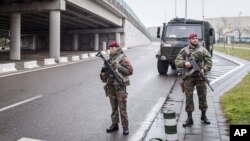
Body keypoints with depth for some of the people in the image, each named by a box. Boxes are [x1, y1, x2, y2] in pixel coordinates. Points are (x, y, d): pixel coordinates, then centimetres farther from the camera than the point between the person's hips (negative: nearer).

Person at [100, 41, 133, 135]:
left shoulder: (122, 58, -8)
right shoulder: (110, 59, 13)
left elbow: (130, 71, -14)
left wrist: (119, 67, -22)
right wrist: (104, 71, 3)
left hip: (120, 86, -7)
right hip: (111, 86, 7)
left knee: (122, 108, -3)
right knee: (114, 107, 13)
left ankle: (125, 127, 5)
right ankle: (114, 125, 23)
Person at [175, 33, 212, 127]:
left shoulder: (203, 50, 6)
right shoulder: (184, 51, 5)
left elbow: (209, 62, 5)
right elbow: (177, 62, 0)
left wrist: (204, 69, -12)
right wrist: (184, 63, -20)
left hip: (200, 76, 1)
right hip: (188, 77, -1)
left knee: (202, 96, 8)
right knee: (189, 97, 0)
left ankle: (203, 116, 26)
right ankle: (189, 118, 8)